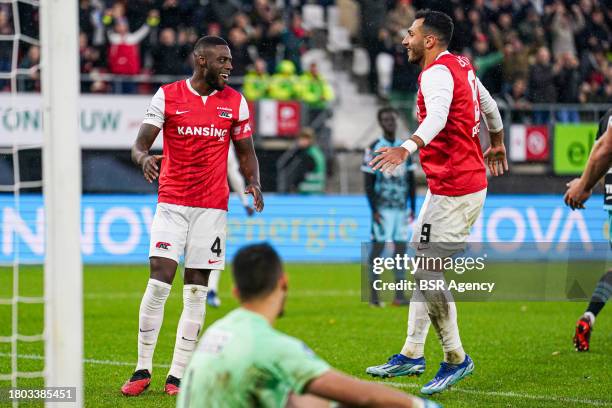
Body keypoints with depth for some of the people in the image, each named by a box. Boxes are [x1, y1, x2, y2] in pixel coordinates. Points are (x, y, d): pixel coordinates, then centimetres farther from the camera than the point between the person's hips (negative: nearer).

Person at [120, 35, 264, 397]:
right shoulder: (167, 96, -1)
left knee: (196, 291, 0)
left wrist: (254, 183, -6)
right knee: (160, 281, -11)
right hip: (172, 202, -2)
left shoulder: (235, 102, 6)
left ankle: (178, 375, 4)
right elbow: (140, 144, -3)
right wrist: (144, 158, -27)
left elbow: (246, 152, 13)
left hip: (212, 205, 2)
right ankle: (143, 370, -2)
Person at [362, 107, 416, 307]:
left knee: (400, 248, 2)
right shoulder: (374, 148, -1)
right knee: (377, 247, -7)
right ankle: (373, 294, -3)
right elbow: (368, 182, -4)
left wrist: (412, 207, 9)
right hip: (383, 208, -4)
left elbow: (411, 180, 15)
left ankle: (399, 295, 4)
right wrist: (374, 210, -11)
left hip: (402, 208, 4)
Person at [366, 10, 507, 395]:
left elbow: (437, 118, -35)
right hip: (470, 179, 10)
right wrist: (497, 144, 47)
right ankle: (413, 354, 20)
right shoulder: (462, 67, 13)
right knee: (424, 263, 14)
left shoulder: (437, 73, -16)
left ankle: (456, 359, 2)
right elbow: (488, 104, 29)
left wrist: (407, 148, -52)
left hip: (453, 189, -10)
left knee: (428, 273, -8)